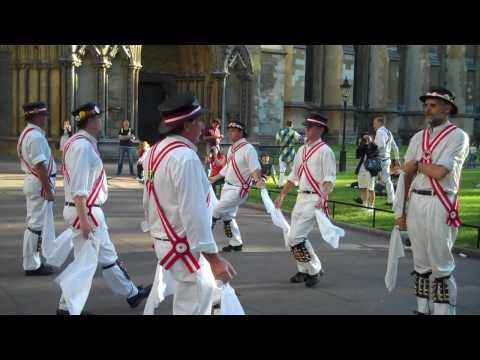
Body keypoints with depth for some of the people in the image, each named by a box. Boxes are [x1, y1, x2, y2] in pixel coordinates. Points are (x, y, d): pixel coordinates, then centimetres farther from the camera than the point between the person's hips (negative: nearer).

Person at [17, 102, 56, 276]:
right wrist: (48, 189, -20)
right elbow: (40, 165, -23)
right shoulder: (36, 136, -18)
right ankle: (32, 266, 2)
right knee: (36, 224, -4)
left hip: (32, 181, 11)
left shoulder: (27, 134, 15)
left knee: (34, 223, 16)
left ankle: (33, 262, 25)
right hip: (40, 183, -11)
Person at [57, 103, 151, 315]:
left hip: (91, 211, 10)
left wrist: (87, 215, 17)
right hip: (85, 212, -10)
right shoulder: (82, 146, -20)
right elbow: (79, 189, -25)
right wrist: (83, 219, -26)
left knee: (107, 255, 17)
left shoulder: (83, 143, 10)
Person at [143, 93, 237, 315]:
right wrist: (213, 257, -24)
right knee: (193, 307, 1)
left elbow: (148, 201, 15)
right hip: (185, 247, -10)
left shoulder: (155, 152, 5)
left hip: (164, 239, 10)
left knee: (206, 289, 23)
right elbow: (194, 213, -27)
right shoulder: (185, 157, -23)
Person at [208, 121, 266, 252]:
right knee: (227, 216, 13)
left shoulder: (248, 149, -18)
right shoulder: (231, 148, 9)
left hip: (238, 189, -9)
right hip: (227, 186, 9)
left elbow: (255, 168, -27)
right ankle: (236, 243, 25)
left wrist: (258, 180, -46)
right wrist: (215, 178, 29)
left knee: (216, 212, -10)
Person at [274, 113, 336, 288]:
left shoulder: (324, 151, -9)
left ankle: (314, 270, 2)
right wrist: (281, 196, 21)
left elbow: (329, 179, -17)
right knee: (295, 237, 11)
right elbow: (293, 176, 21)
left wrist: (323, 197, -31)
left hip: (315, 199, -8)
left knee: (296, 237, -14)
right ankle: (304, 271, 27)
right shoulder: (302, 150, 15)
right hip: (301, 197, 8)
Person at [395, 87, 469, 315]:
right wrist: (400, 211, 8)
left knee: (441, 266, -3)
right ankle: (423, 309, 21)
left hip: (440, 205, -6)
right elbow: (406, 175, 11)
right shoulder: (418, 138, 14)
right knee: (421, 263, 12)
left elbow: (440, 172, -16)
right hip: (415, 203, 6)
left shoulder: (458, 136, -4)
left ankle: (443, 311, 4)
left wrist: (417, 164, 1)